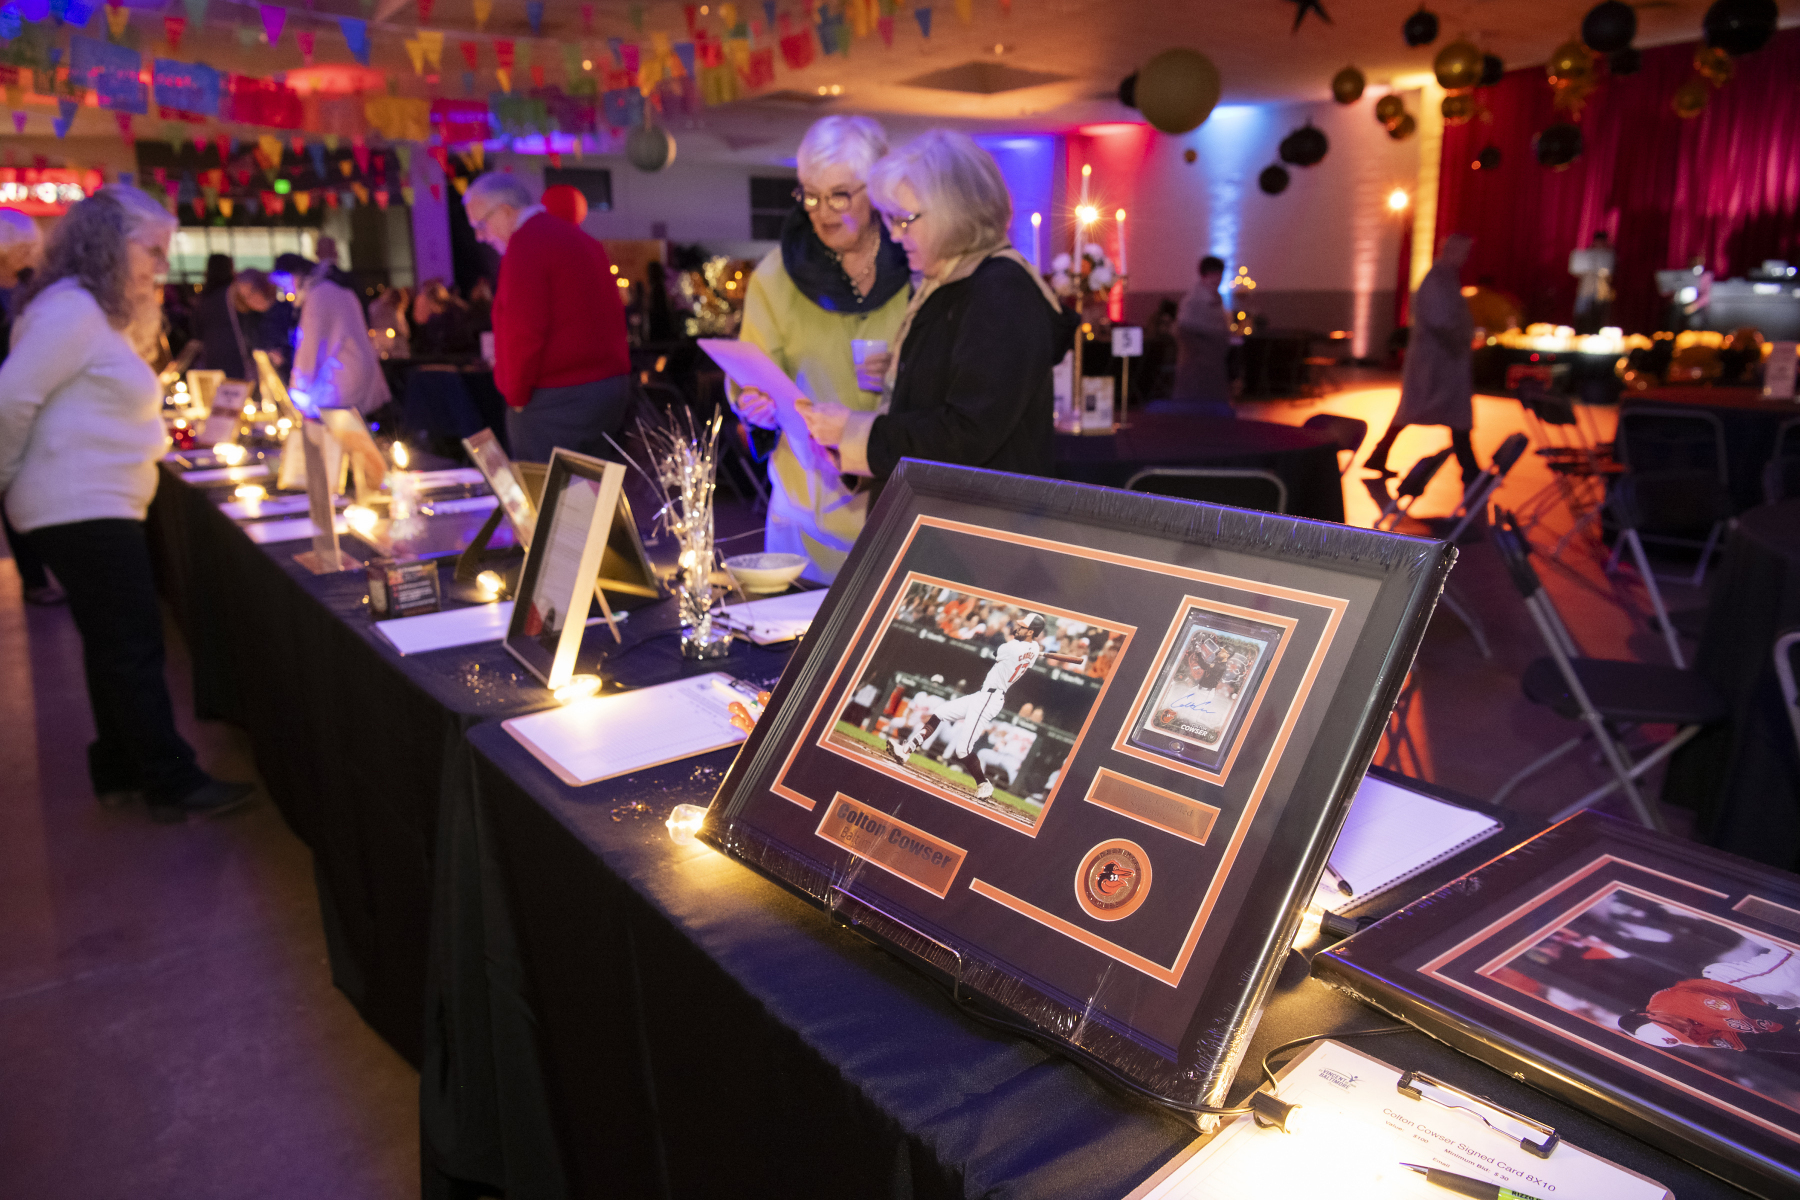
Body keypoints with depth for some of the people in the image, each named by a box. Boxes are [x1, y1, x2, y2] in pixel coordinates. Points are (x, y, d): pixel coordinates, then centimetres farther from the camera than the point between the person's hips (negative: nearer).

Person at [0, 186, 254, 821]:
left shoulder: (100, 313, 16)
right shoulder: (71, 310, -16)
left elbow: (94, 407, 14)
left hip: (99, 507, 10)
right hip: (82, 509, -10)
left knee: (115, 644, 16)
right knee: (134, 648, -5)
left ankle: (119, 770, 27)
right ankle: (173, 784, 4)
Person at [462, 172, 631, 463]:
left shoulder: (525, 246, -11)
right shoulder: (581, 239, 18)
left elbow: (524, 332, -19)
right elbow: (614, 316, 23)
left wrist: (516, 397, -8)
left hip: (557, 399, -9)